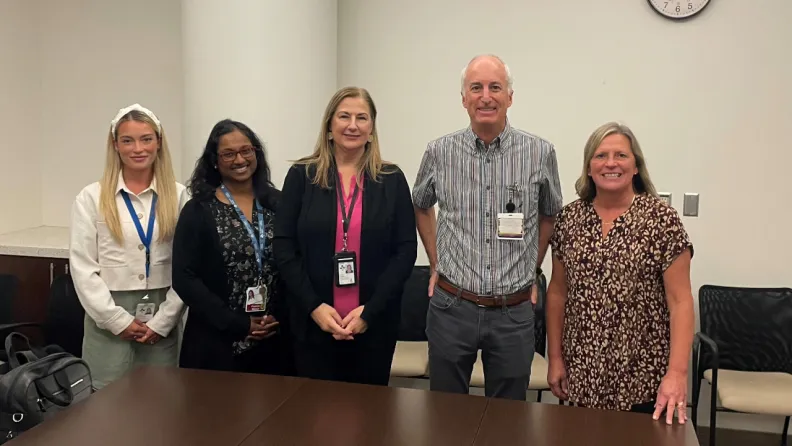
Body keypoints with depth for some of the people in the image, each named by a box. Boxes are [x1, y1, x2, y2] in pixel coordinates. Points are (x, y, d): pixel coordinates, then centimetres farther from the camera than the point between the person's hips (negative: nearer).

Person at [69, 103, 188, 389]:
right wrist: (118, 320, -9)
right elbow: (82, 268, -3)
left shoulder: (177, 195, 2)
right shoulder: (92, 197, 1)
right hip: (109, 319, -1)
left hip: (161, 320, 1)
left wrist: (164, 320, -7)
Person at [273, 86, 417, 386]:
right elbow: (284, 248, -1)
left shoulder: (391, 179, 3)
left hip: (375, 323, 1)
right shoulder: (302, 175, 2)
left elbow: (406, 250, -2)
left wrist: (369, 311, -10)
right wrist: (314, 306, -11)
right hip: (314, 322, 0)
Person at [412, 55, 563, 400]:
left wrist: (531, 270, 11)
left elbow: (550, 215, 14)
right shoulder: (439, 152, -2)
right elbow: (420, 206, 16)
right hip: (451, 307, 0)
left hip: (514, 312, 0)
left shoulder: (540, 154, -3)